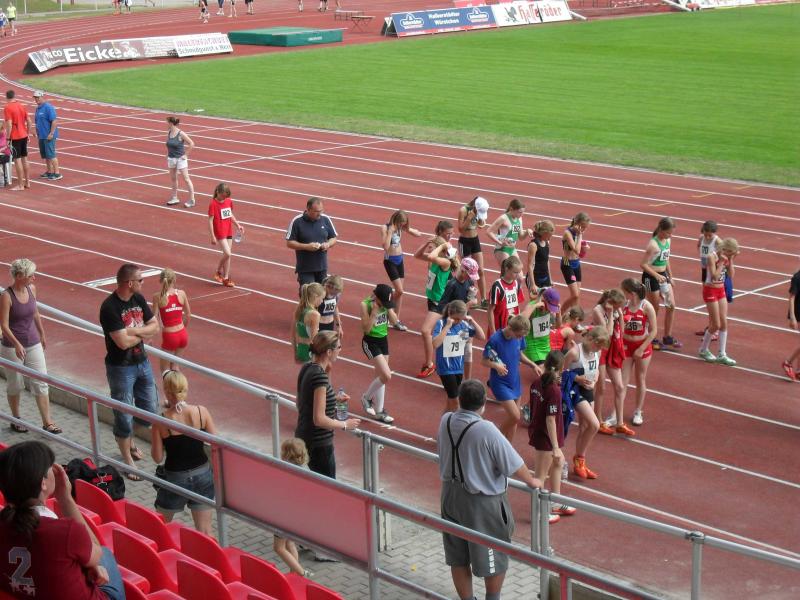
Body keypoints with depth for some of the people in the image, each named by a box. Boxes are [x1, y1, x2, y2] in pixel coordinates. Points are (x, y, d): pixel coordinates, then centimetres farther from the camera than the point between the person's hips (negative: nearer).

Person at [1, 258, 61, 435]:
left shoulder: (31, 289, -1)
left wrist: (42, 334, 22)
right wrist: (17, 344, -29)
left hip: (33, 344, 5)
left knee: (41, 383, 3)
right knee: (15, 385, 10)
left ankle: (47, 422, 8)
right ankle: (16, 420, 28)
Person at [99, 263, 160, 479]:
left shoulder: (138, 299, 1)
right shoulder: (109, 307, -22)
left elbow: (155, 327, 3)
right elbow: (123, 342, -26)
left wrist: (134, 331, -16)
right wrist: (143, 334, -9)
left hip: (142, 363, 7)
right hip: (121, 368, -7)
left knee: (149, 411, 17)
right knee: (124, 416, 4)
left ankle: (128, 442, 42)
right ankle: (128, 461, 17)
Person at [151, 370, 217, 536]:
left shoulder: (161, 420, -16)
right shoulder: (201, 412, -11)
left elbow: (157, 457, -9)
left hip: (175, 478, -2)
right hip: (203, 475, 2)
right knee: (205, 532, 9)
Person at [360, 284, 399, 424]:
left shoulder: (386, 303, -5)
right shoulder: (365, 304, -21)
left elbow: (394, 320, -4)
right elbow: (366, 328, -21)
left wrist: (388, 308, -18)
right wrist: (374, 311, -29)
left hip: (383, 340, 6)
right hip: (371, 342, -6)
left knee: (381, 376, 12)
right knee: (386, 376, -14)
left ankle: (379, 411, 23)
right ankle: (367, 397, 11)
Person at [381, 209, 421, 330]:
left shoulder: (400, 228, 1)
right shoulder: (385, 228, -15)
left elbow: (418, 234, 4)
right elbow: (385, 246, -27)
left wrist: (407, 229, -10)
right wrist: (390, 231, -27)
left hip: (399, 260, 6)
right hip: (390, 261, -6)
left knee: (399, 291, 7)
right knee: (399, 290, -11)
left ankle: (396, 319, 14)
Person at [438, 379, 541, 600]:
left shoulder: (446, 421, -8)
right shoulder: (486, 430, -26)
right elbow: (514, 465, -19)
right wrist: (532, 481, 1)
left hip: (451, 496, 6)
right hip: (482, 501, -6)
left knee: (458, 558, 18)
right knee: (494, 557, 17)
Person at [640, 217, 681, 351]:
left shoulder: (667, 240, 3)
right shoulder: (653, 245, -22)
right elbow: (644, 264, -22)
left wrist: (670, 278, 17)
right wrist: (657, 276, -27)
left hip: (662, 275, 8)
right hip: (651, 277, -8)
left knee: (671, 306, 7)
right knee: (654, 309, 3)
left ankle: (668, 338, 17)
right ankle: (651, 340, 17)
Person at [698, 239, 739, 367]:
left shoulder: (726, 257, 1)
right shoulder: (712, 257, -19)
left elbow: (731, 275, -1)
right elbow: (715, 276, -27)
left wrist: (730, 261, -8)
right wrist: (721, 262, -23)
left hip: (721, 290, 7)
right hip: (710, 291, -7)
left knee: (724, 323, 6)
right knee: (716, 325, -3)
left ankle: (722, 355, 11)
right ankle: (703, 350, 19)